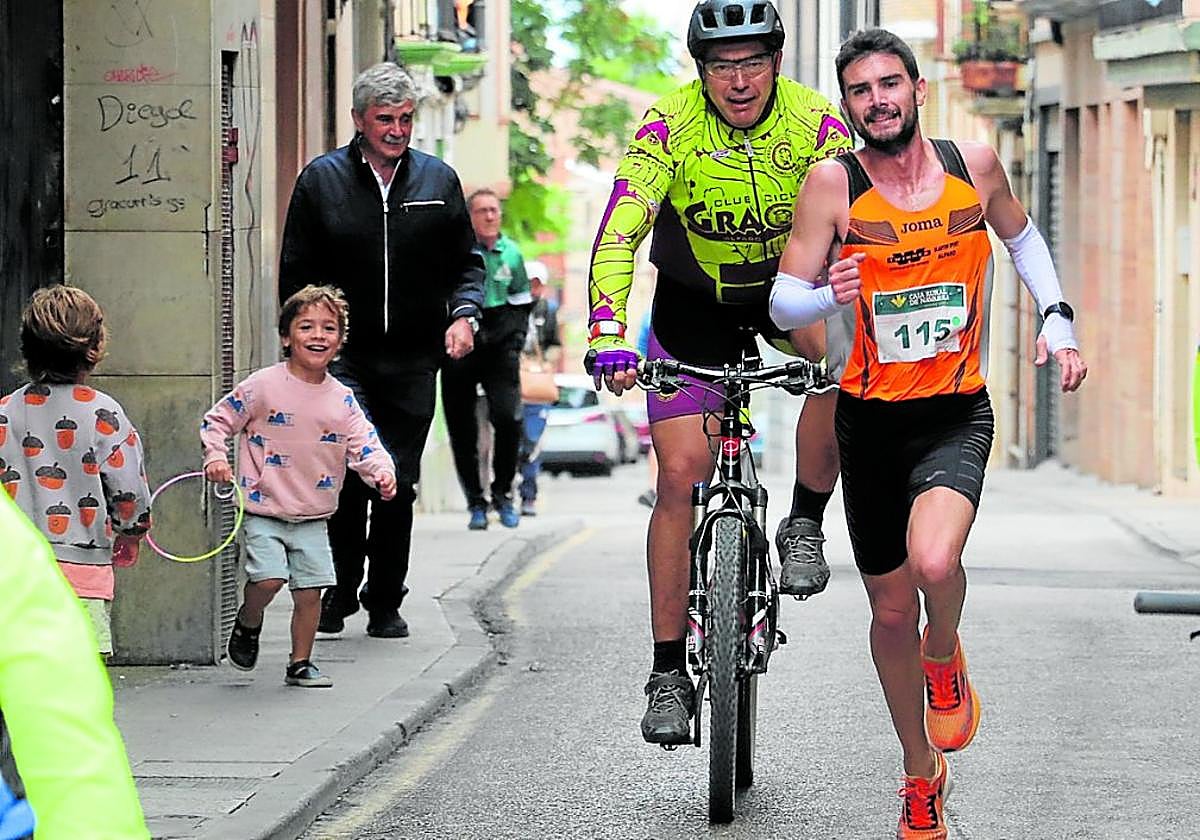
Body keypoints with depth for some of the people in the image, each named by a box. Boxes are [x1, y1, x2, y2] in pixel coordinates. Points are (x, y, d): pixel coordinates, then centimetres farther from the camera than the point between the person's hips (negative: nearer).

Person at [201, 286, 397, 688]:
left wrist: (381, 472, -18)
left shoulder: (342, 399, 3)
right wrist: (215, 456, -17)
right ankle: (247, 624, 13)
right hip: (263, 511, -4)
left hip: (313, 518, 4)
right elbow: (216, 420, 0)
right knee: (268, 578, -19)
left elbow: (364, 443, 2)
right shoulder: (263, 386, -8)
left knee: (309, 590, 2)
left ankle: (300, 663, 19)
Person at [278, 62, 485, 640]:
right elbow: (296, 274, 7)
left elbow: (466, 261, 16)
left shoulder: (438, 180, 8)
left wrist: (463, 313, -3)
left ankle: (385, 603, 17)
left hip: (413, 361, 2)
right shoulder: (321, 180, 2)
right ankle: (340, 588, 0)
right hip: (343, 358, -2)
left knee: (399, 484, 5)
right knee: (351, 470, -18)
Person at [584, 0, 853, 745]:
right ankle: (670, 675, -2)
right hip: (694, 301, -1)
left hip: (789, 287, 1)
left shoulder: (815, 123, -20)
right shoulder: (670, 124, -23)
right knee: (680, 475, -11)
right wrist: (608, 336, -45)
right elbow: (620, 230, -32)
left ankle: (805, 528, -12)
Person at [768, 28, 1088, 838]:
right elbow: (783, 302, -11)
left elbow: (1022, 235, 17)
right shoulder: (833, 182, -11)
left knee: (933, 560, -29)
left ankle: (944, 656, 7)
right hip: (871, 418, 1)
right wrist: (829, 298, -33)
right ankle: (922, 775, 34)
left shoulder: (974, 163, -4)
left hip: (956, 414, -1)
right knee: (891, 609, 11)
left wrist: (1058, 321, 7)